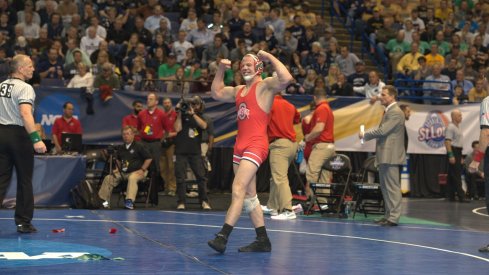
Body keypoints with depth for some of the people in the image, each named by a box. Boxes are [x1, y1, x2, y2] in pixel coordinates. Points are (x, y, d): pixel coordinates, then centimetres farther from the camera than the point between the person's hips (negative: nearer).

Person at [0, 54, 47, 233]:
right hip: (19, 135, -6)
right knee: (24, 181, 6)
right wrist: (36, 139, -33)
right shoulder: (24, 88, -12)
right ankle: (24, 222, 11)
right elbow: (26, 114, -26)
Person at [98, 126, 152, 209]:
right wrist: (117, 169, 17)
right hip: (122, 172, 6)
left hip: (136, 171, -6)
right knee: (108, 178, -11)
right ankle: (104, 200, -8)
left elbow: (148, 158, -5)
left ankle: (129, 201, -48)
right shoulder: (121, 148, 16)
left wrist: (142, 170, -10)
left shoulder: (139, 146, -4)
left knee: (132, 178, -39)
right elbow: (118, 159, 34)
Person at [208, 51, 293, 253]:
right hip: (240, 145, 9)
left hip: (256, 145, -9)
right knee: (249, 196, 9)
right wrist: (221, 69, 23)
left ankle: (223, 236, -27)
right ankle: (262, 240, 14)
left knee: (238, 189, -20)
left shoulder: (265, 85, -3)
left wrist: (269, 57, -14)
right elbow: (216, 93, 33)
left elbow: (286, 79, -22)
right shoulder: (239, 90, 22)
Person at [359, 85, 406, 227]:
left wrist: (364, 135, -8)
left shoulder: (395, 112, -13)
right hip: (385, 156, 11)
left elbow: (382, 131, -20)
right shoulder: (388, 111, 19)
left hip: (391, 156, -11)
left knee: (392, 187, -8)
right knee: (385, 187, 15)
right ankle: (388, 215, 21)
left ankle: (393, 217, -7)